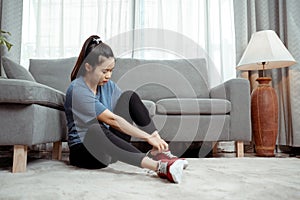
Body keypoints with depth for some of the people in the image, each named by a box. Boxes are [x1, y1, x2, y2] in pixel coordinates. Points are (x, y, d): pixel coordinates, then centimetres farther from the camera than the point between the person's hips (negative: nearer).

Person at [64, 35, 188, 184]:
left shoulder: (108, 85, 3)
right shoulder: (78, 90, -19)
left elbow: (128, 109, -4)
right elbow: (113, 120, -25)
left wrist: (155, 136, -17)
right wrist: (148, 137, -27)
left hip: (110, 143, 7)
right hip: (83, 151, -6)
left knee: (129, 96, -9)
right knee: (95, 129, -42)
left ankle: (160, 152, -18)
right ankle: (158, 166, -52)